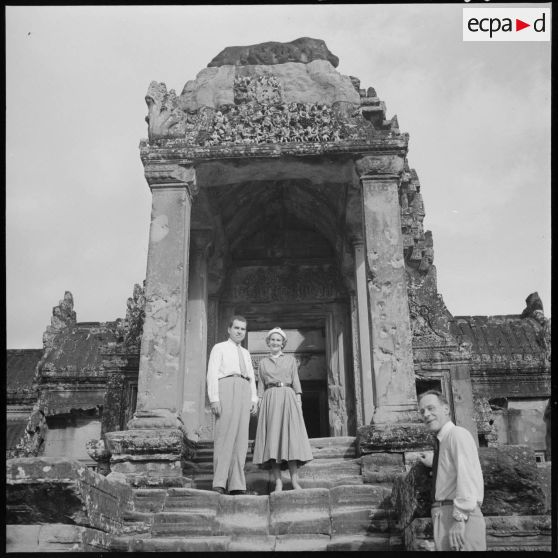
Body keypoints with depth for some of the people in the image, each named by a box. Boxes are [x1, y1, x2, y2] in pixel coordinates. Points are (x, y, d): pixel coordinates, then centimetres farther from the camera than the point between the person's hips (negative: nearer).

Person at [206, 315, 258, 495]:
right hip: (226, 387, -5)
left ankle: (237, 485, -3)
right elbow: (212, 374, 1)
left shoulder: (245, 353, 28)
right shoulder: (219, 348, 11)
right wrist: (213, 399, -12)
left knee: (241, 438, -2)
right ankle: (219, 483, -15)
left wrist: (254, 400, 8)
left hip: (244, 392, 5)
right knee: (224, 434, -13)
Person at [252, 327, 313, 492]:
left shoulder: (290, 359, 14)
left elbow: (296, 381, 9)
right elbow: (261, 385, 14)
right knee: (272, 439, -8)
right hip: (270, 400, 1)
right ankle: (278, 482, -9)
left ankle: (295, 481, -14)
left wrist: (299, 401, -4)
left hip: (288, 398, -1)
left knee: (291, 437, -11)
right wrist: (259, 404, 2)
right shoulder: (263, 362, 17)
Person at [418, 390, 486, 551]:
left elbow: (467, 476, -21)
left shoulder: (458, 434, -9)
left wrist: (459, 518, -26)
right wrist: (434, 463, 36)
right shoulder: (443, 441, 18)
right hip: (444, 515, 9)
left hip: (461, 519, -9)